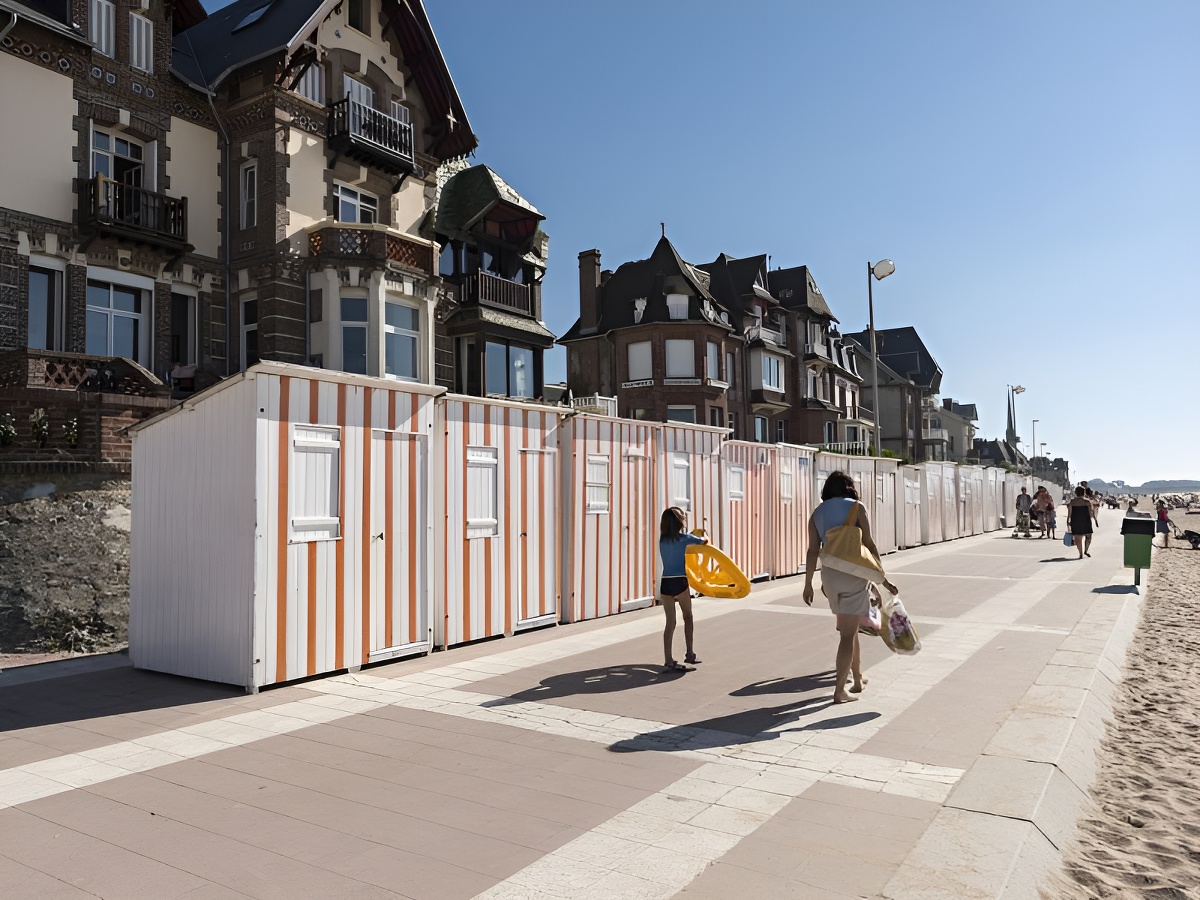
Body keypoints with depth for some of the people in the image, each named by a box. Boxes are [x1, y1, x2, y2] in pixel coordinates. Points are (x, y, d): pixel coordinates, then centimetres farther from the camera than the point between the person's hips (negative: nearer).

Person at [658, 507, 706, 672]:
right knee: (687, 617, 17)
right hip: (680, 583, -4)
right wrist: (703, 539, 35)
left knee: (670, 622, 7)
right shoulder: (683, 538, -4)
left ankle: (668, 661, 4)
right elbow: (703, 541, 12)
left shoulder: (662, 541, 8)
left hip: (665, 584, 4)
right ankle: (690, 654, 20)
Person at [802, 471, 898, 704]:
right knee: (848, 633, -2)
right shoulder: (856, 507, -1)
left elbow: (813, 550, 2)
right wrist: (883, 579, -3)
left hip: (829, 574, 5)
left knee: (848, 628, 21)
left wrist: (808, 584, 5)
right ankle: (840, 689, -5)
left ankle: (858, 678, 33)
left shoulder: (817, 513, 10)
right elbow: (869, 545, -6)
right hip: (854, 573, -4)